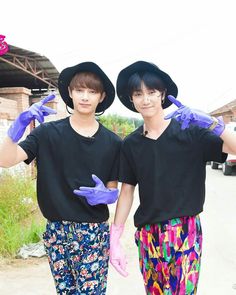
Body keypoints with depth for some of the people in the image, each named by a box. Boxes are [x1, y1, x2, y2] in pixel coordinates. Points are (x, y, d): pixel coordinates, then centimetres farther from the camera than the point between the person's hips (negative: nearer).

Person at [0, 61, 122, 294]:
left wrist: (106, 195, -17)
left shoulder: (112, 142, -1)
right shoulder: (48, 132, -4)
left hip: (94, 232, 0)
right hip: (56, 230, 1)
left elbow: (113, 190, 5)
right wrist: (20, 124, -25)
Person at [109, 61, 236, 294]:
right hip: (147, 234, 3)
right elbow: (126, 192, 6)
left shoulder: (191, 132, -6)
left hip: (184, 230, -3)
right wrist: (114, 239, 3)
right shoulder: (130, 144, 3)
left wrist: (210, 123, -29)